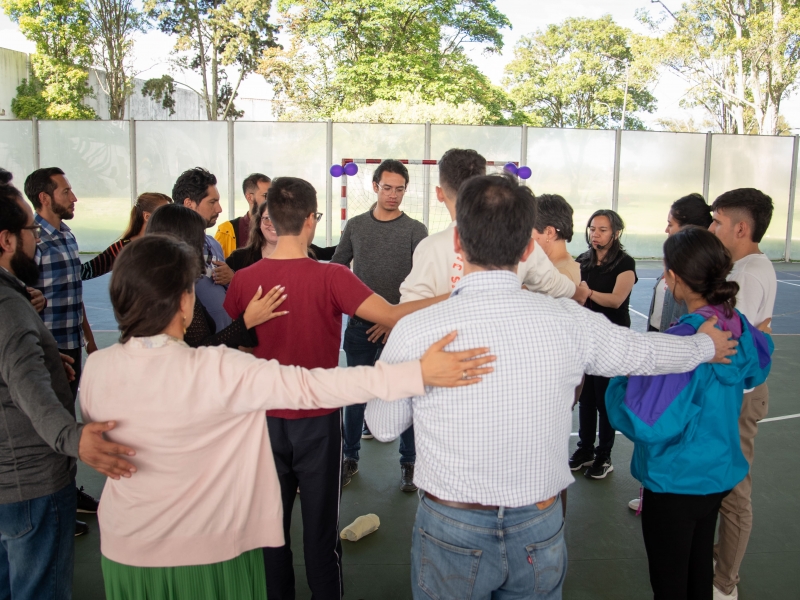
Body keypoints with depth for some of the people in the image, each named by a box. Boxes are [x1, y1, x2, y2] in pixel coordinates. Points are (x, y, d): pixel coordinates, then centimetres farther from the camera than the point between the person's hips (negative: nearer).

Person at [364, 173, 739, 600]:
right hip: (540, 534, 2)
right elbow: (649, 350, 5)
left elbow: (383, 427, -4)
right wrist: (707, 344, 28)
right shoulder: (570, 322, -14)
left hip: (451, 532, -2)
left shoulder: (414, 332, -21)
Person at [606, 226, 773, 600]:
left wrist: (622, 376, -16)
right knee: (700, 569, 26)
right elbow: (755, 371, 18)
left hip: (676, 481, -7)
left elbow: (647, 424, -30)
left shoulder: (682, 341, -30)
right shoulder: (738, 324, -6)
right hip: (720, 472, 7)